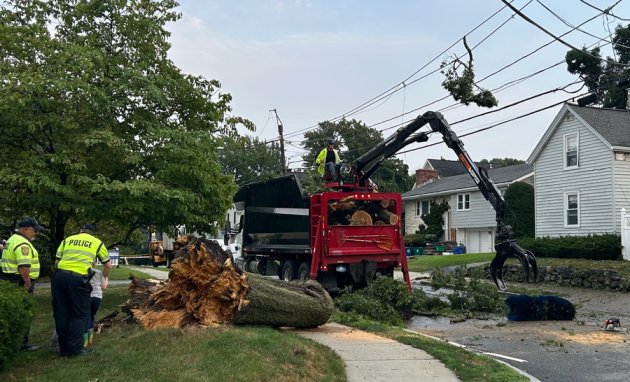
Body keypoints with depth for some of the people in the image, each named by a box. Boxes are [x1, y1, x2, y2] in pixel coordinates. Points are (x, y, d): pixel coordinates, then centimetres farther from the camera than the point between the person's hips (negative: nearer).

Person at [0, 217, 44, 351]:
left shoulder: (12, 240, 17)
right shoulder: (23, 244, -19)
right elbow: (24, 266, -29)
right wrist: (27, 282, -19)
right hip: (20, 283, -11)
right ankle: (22, 343, 6)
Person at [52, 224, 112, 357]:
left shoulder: (67, 240, 22)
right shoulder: (97, 242, 17)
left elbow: (57, 262, 17)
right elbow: (108, 265, 23)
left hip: (60, 275, 3)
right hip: (78, 279, -3)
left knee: (61, 313, 12)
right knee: (80, 314, 8)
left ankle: (64, 348, 19)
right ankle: (75, 349, 5)